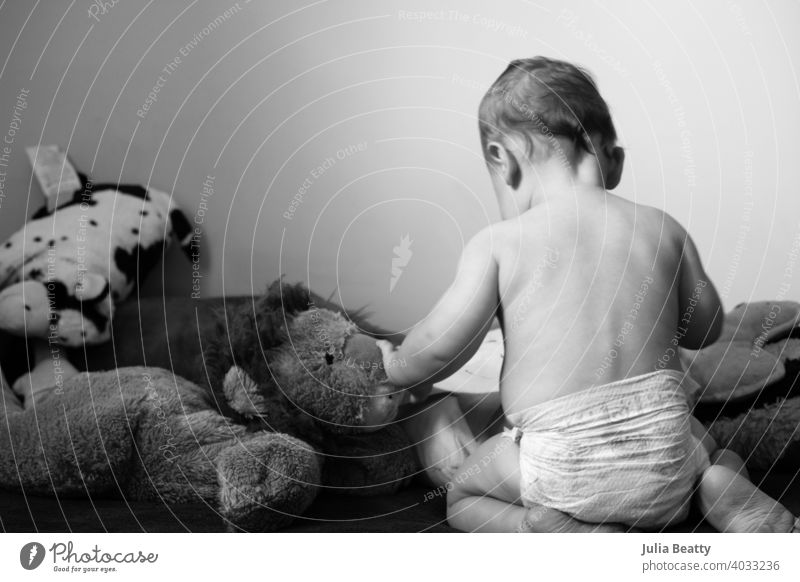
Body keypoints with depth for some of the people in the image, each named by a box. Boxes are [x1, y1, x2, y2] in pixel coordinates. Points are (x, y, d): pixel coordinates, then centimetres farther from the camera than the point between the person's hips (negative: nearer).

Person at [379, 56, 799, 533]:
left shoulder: (498, 243, -7)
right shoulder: (663, 229, 4)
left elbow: (441, 346, -8)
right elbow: (706, 327, 14)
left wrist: (398, 367, 13)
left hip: (562, 464, -4)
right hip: (666, 457, 4)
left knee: (462, 496, 22)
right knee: (709, 447, 37)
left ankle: (552, 526, -4)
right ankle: (737, 499, 5)